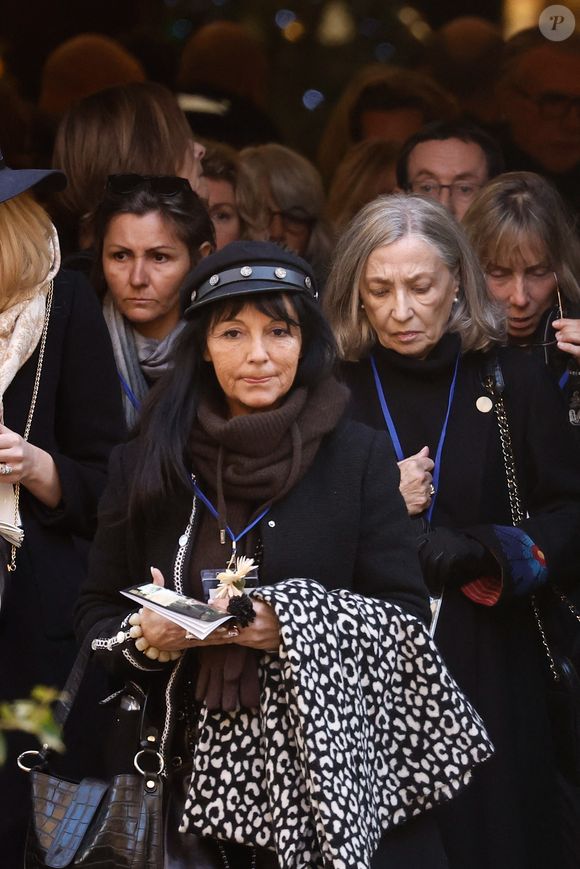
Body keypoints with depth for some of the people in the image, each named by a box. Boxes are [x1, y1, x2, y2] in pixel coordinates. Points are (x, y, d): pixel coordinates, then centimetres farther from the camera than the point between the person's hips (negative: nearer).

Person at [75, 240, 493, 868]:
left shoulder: (358, 458, -1)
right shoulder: (147, 464, 4)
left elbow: (405, 617, -3)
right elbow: (96, 612, 9)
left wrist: (296, 626, -20)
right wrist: (145, 638, -13)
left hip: (320, 757, -1)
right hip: (184, 762, 1)